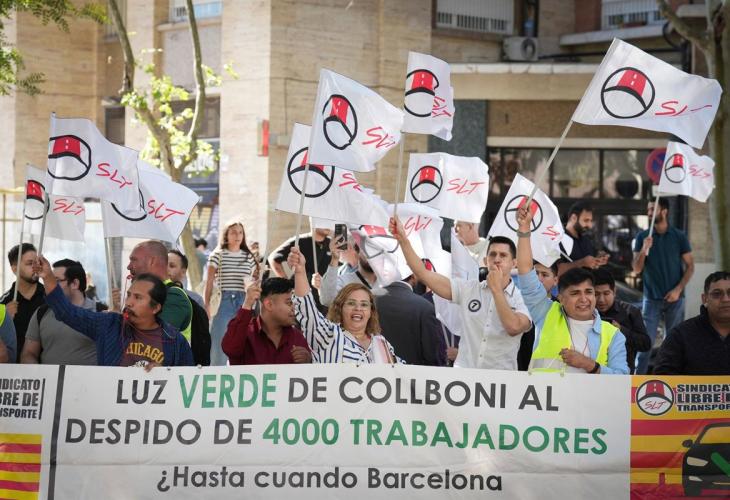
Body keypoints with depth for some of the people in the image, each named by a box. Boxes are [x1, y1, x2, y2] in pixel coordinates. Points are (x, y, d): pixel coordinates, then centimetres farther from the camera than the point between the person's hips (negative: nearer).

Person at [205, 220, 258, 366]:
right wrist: (207, 305, -7)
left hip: (244, 302, 3)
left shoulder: (249, 257, 13)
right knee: (218, 344, -7)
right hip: (224, 302, -3)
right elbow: (209, 282, 0)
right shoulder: (217, 255, 3)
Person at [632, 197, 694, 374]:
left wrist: (678, 289, -9)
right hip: (651, 298, 0)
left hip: (675, 299, 0)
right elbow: (636, 269, -1)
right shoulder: (642, 237, 2)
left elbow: (690, 266, 3)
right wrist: (644, 250, -18)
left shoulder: (679, 237, 1)